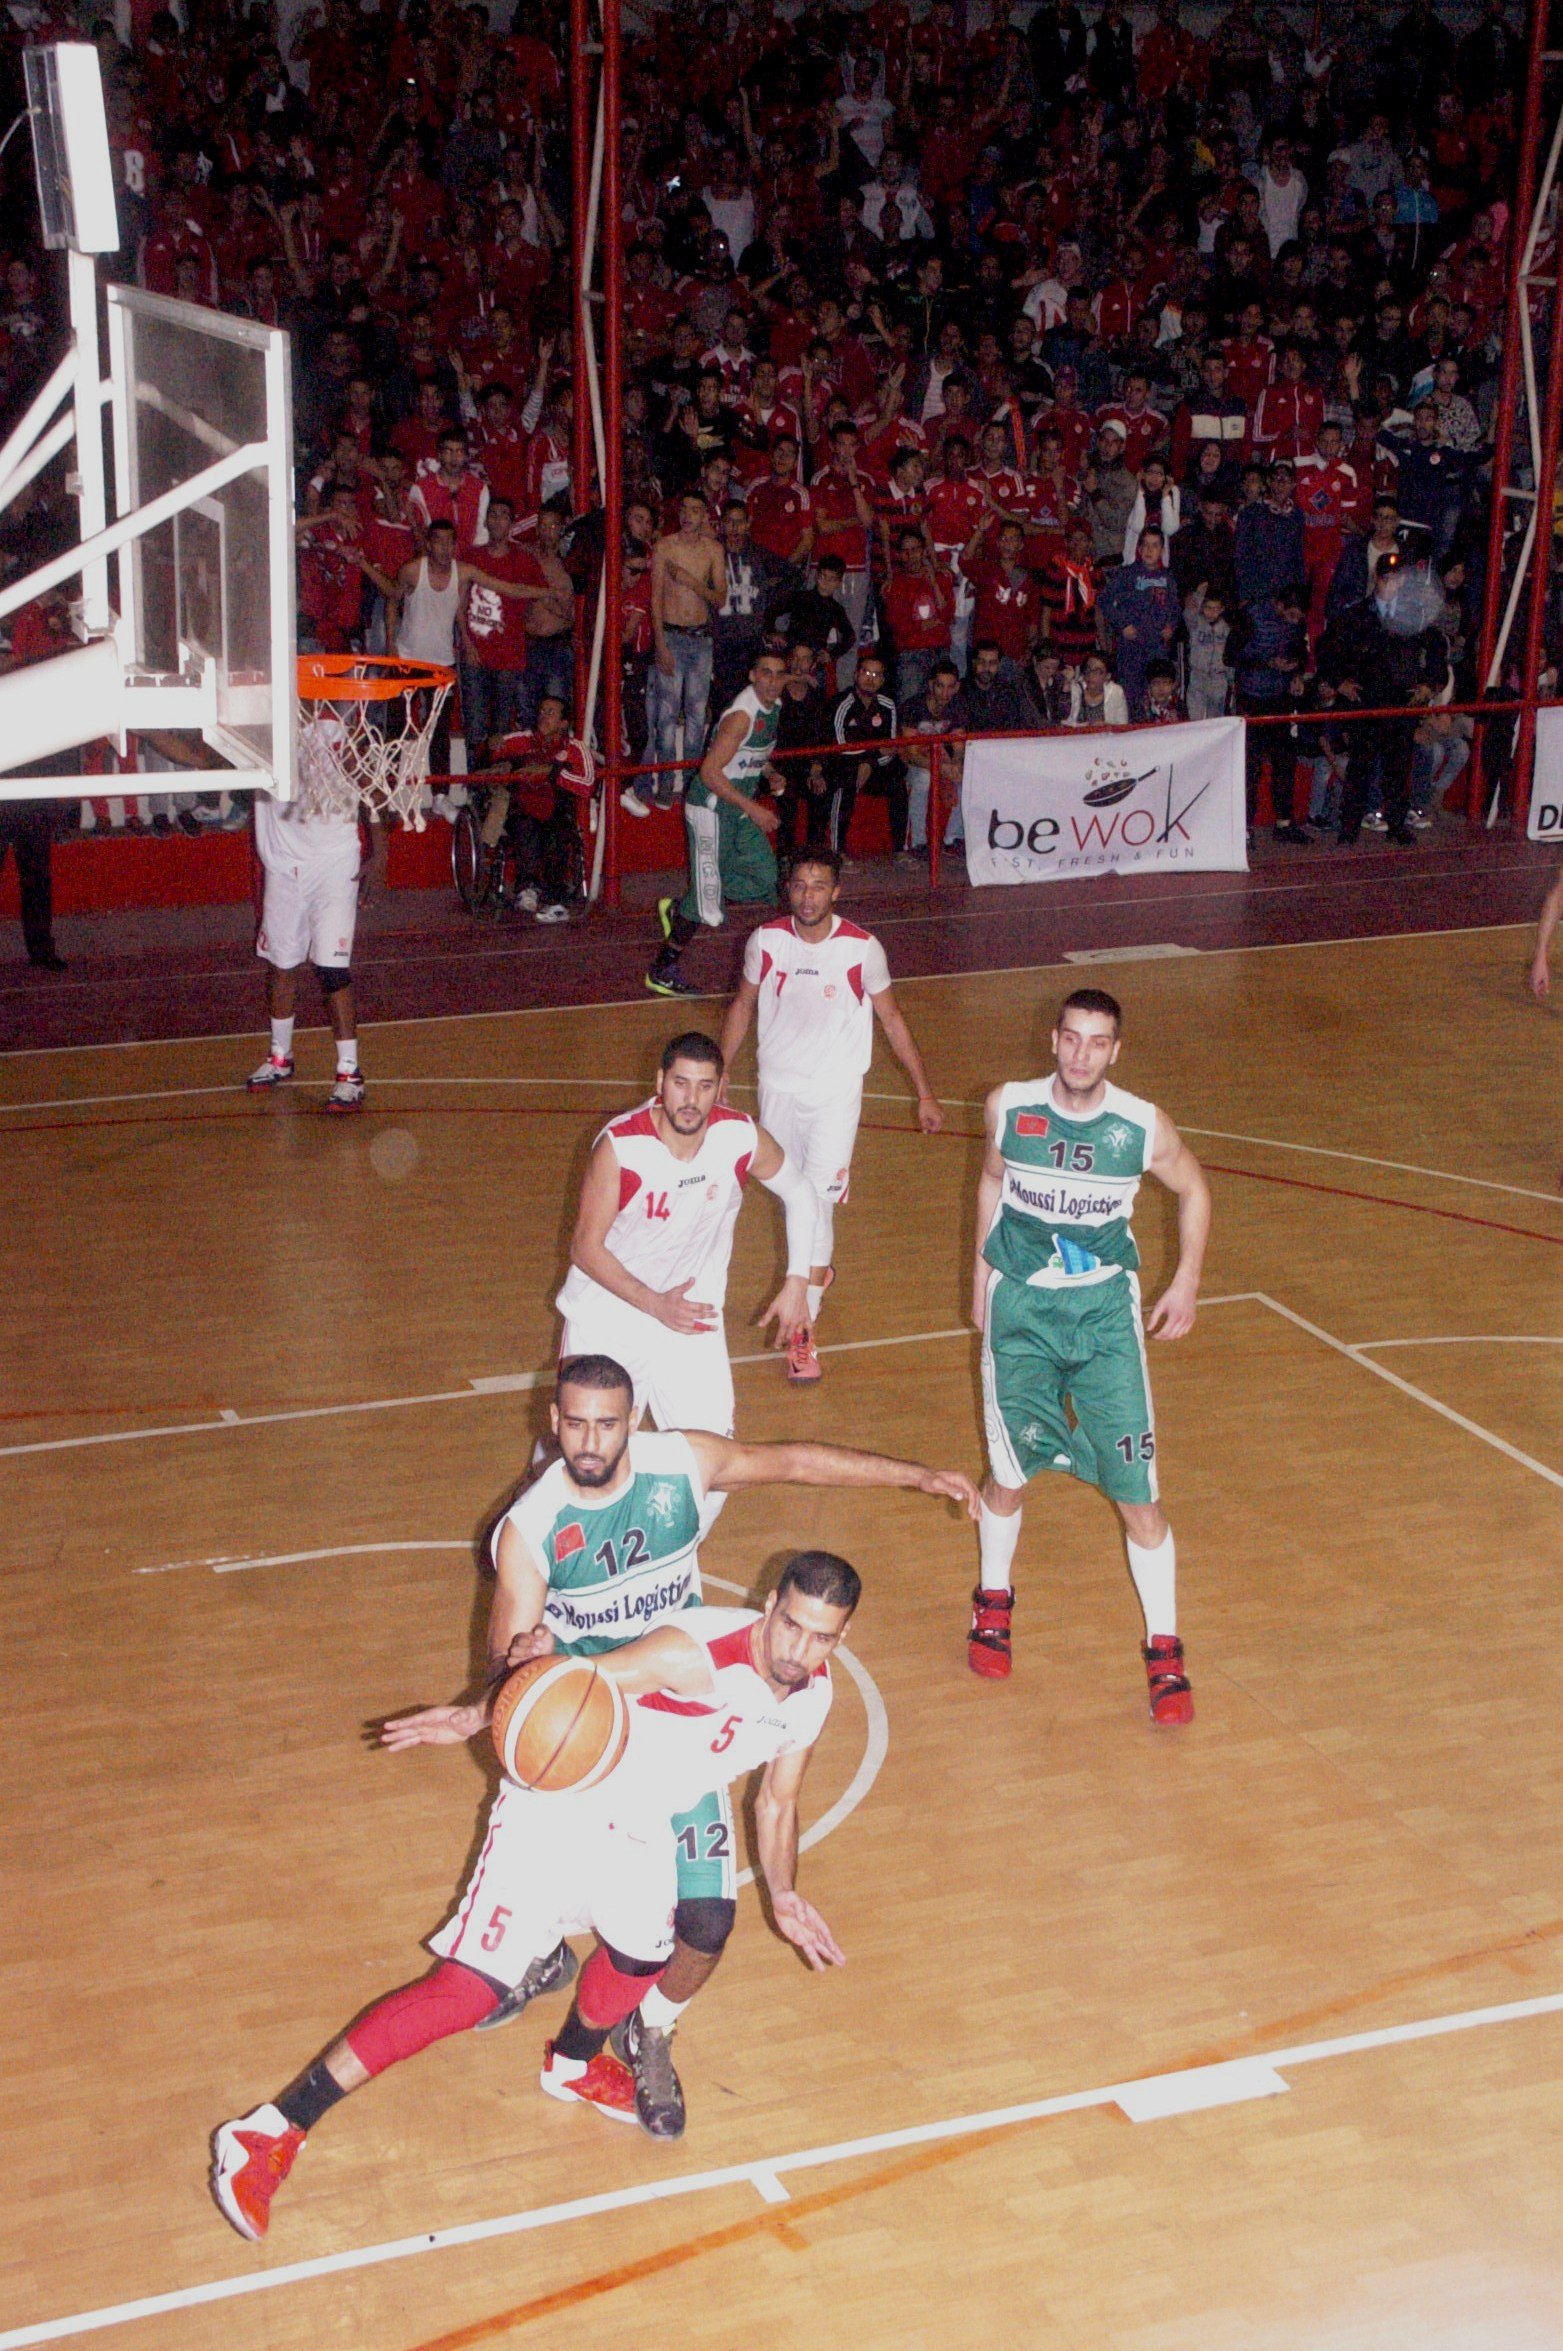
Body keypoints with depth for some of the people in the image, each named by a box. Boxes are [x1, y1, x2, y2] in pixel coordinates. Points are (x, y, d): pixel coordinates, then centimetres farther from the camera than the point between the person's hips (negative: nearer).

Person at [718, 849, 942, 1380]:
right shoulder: (766, 940, -6)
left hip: (835, 1092, -3)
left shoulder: (862, 949, -12)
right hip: (777, 1087, 3)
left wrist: (925, 1093, 3)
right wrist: (721, 1072, 9)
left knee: (818, 1201, -13)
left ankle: (805, 1329, -9)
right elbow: (743, 1006, 9)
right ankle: (819, 1272, 45)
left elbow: (892, 1019, 0)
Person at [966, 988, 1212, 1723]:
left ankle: (1164, 1649, 11)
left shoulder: (1143, 1127, -13)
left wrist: (1186, 1281, 3)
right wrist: (981, 1273, 16)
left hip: (1105, 1307, -1)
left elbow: (1193, 1191, 7)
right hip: (1020, 1305, 1)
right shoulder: (1008, 1108, -10)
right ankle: (994, 1599, 38)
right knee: (1009, 1475, 9)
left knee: (1137, 1490, -4)